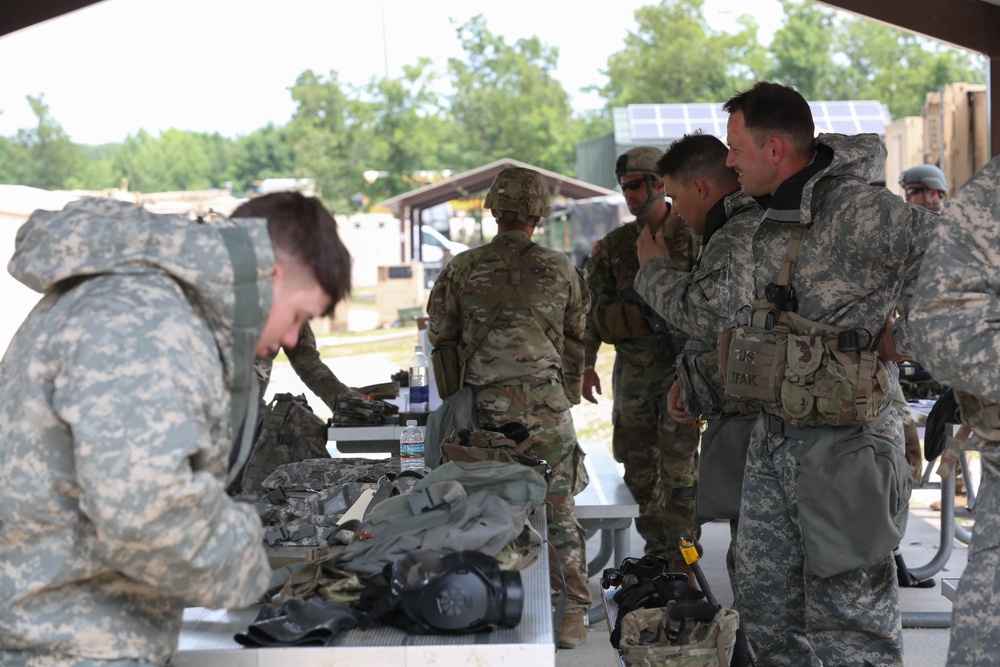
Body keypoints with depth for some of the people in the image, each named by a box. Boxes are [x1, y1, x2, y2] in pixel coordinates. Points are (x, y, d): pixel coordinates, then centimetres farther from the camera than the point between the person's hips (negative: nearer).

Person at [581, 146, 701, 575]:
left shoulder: (692, 237, -3)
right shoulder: (615, 245, 9)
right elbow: (594, 307, 12)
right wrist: (586, 364, 7)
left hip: (680, 366, -5)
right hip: (632, 370, 5)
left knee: (677, 466, -7)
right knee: (638, 467, 9)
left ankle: (680, 562, 0)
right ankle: (656, 553, 21)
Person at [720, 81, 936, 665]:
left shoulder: (857, 211, -19)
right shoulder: (771, 218, 10)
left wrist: (904, 337, -15)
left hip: (842, 446, -9)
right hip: (772, 440, 9)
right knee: (767, 598, 15)